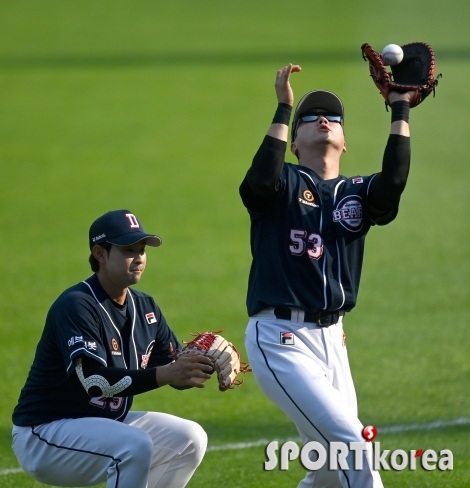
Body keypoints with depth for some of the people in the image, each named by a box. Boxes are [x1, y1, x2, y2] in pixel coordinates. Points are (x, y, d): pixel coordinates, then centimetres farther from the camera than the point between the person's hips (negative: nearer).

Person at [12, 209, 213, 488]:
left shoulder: (144, 307, 6)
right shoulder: (75, 306, -20)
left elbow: (176, 368, 5)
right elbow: (94, 381, -32)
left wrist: (201, 367, -18)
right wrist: (165, 374, -40)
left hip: (107, 426, 9)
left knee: (190, 439, 1)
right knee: (136, 445, -31)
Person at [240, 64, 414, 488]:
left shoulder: (358, 194, 12)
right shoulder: (283, 183, 2)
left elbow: (394, 179, -11)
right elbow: (262, 179, -23)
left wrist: (401, 108, -11)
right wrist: (284, 108, -18)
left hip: (331, 340, 6)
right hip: (280, 340, -6)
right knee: (352, 442, -18)